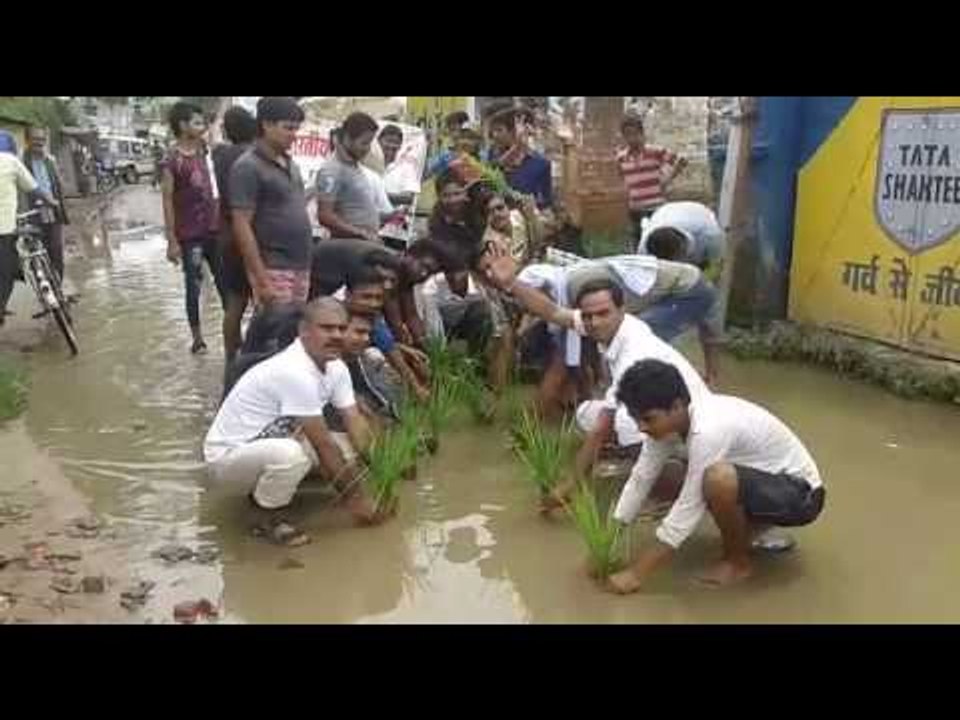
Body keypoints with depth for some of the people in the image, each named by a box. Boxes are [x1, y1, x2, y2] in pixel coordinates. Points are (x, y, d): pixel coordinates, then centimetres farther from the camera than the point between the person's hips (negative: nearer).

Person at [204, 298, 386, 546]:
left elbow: (356, 425, -5)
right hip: (227, 455, -9)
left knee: (347, 447, 4)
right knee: (290, 453, -38)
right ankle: (267, 514, -7)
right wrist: (355, 497, -19)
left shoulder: (336, 368, -3)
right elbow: (323, 444, -27)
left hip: (270, 443, 9)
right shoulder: (295, 373, -30)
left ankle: (263, 489, 12)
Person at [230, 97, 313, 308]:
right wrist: (262, 280, -20)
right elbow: (242, 226, -15)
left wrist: (307, 262, 15)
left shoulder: (290, 164, 13)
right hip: (274, 270, -8)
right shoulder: (248, 167, -11)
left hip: (301, 267, 8)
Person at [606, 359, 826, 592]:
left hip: (800, 493, -9)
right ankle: (753, 525, 16)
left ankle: (739, 562, -8)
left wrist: (638, 573, -24)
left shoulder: (708, 430, -33)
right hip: (763, 478, 9)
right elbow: (641, 476, -4)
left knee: (717, 479, -36)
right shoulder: (672, 416, -9)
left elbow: (689, 508, -29)